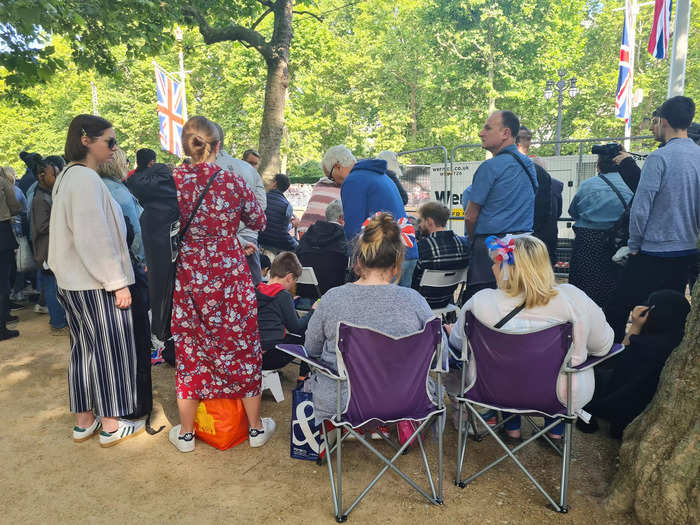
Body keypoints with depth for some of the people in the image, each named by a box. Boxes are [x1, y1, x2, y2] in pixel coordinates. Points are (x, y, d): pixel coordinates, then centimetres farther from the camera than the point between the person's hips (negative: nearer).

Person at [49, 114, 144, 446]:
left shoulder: (67, 176, 14)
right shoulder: (85, 178, -17)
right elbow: (94, 238, -22)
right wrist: (117, 282, -17)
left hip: (72, 282, 10)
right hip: (95, 283, -10)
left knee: (84, 349, 15)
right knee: (109, 351, 2)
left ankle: (84, 421, 27)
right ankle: (111, 426, 14)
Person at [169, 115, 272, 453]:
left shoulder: (171, 181, -6)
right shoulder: (232, 181, -7)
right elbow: (258, 221, 5)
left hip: (187, 278, 1)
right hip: (230, 275, -1)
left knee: (189, 348, 14)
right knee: (242, 345, 12)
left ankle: (185, 432, 28)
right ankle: (256, 427, 25)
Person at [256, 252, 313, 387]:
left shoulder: (256, 292, 6)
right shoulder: (284, 296, -13)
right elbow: (296, 327, -5)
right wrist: (313, 310, 9)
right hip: (271, 358, -7)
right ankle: (303, 378, 19)